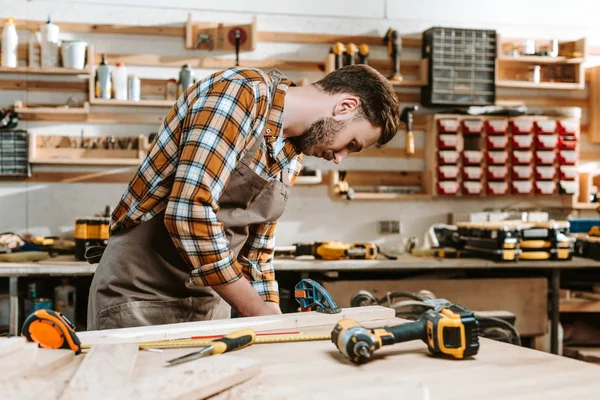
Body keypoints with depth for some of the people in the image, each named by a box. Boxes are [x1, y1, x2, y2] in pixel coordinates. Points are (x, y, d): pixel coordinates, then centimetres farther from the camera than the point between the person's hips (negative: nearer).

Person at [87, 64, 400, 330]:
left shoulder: (293, 157, 9)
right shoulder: (241, 91, -18)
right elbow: (190, 212, -27)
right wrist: (258, 312, -20)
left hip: (210, 303, 8)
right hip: (141, 293, -7)